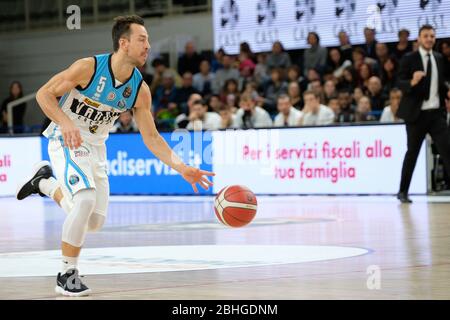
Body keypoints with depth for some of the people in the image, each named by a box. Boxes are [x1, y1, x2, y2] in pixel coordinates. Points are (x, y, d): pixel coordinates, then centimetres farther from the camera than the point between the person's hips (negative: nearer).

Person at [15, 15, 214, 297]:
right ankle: (67, 274, -13)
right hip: (66, 140, -6)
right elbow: (44, 94, -17)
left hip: (95, 147, 6)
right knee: (86, 199, -29)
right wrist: (66, 123, -34)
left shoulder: (140, 89, -9)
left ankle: (45, 181, 33)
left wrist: (182, 168, -16)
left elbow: (152, 138, -4)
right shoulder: (89, 67, -22)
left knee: (95, 222, 8)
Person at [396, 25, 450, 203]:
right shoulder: (409, 59, -4)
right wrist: (412, 82, -30)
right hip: (417, 113, -4)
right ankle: (403, 192, 16)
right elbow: (400, 83, -9)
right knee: (412, 152, 4)